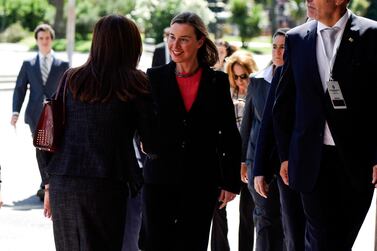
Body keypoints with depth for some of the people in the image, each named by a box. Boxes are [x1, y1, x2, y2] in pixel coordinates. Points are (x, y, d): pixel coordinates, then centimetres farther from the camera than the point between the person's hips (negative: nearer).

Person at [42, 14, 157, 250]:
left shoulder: (71, 78, 9)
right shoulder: (136, 84, -1)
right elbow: (152, 146, -1)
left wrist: (49, 183, 16)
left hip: (61, 183, 4)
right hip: (105, 186, -4)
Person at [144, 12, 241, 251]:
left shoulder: (217, 81, 3)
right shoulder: (155, 77, 3)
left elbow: (230, 135, 6)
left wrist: (231, 181, 4)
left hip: (202, 183, 0)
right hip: (160, 180, 0)